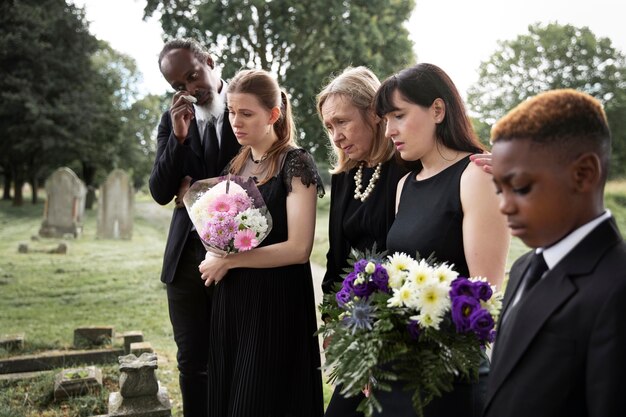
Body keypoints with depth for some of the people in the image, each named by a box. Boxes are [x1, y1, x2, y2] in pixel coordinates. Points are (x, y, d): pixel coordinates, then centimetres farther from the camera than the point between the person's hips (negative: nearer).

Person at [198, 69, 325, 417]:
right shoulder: (237, 165, 11)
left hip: (276, 300, -7)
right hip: (231, 299, 7)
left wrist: (227, 261, -12)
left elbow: (298, 248, -18)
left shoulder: (296, 163, -10)